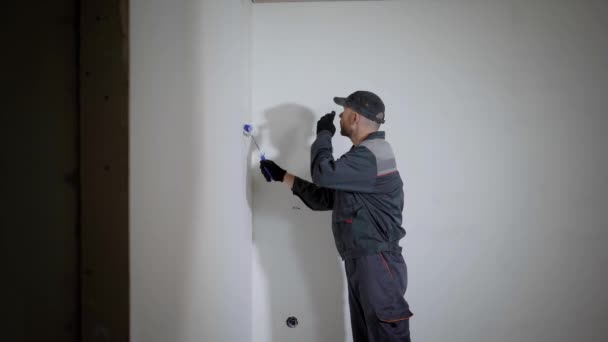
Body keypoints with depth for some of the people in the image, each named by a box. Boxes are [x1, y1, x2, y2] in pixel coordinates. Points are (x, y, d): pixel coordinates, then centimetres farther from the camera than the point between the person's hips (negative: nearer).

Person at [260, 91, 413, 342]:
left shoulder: (372, 155, -14)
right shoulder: (364, 155, 19)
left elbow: (325, 173, -24)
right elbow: (325, 197, 21)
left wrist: (323, 134, -6)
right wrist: (282, 176, 20)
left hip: (378, 265, -10)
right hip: (360, 262, 10)